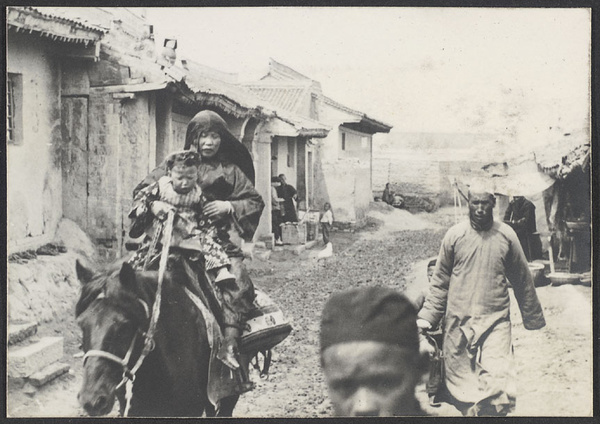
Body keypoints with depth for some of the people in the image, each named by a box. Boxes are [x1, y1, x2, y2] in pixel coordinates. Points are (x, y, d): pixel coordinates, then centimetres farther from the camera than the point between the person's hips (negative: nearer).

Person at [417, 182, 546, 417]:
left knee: (498, 385, -13)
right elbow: (440, 280, 6)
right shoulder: (455, 235, 1)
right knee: (462, 384, 5)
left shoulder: (506, 236, 3)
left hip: (496, 321, 0)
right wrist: (427, 316, -1)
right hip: (458, 322, 0)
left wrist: (533, 318, 17)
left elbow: (522, 280, 12)